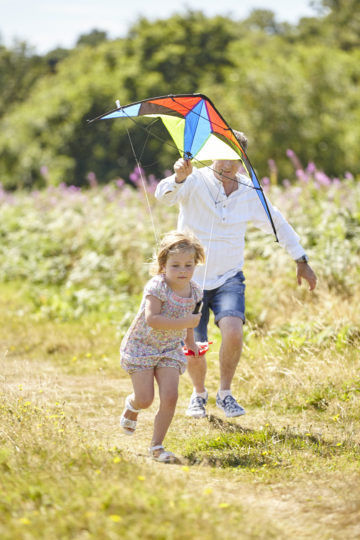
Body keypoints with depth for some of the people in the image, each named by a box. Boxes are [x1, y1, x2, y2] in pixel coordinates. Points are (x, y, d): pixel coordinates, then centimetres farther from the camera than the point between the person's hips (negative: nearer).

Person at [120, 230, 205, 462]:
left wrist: (190, 341, 24)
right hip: (142, 347, -4)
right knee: (145, 400, -5)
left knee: (170, 397, -12)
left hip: (170, 350, 4)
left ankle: (157, 445, 1)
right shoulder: (157, 287, -24)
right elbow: (152, 319, -33)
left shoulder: (194, 291, -3)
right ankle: (131, 405, 35)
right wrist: (184, 323, -35)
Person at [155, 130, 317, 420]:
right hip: (191, 279, -2)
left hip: (228, 278, 2)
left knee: (233, 331, -25)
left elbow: (278, 225, 16)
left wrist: (302, 260, 19)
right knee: (193, 352, -1)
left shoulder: (249, 193, 2)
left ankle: (225, 393, -3)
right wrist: (179, 177, -53)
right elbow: (165, 195, -31)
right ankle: (199, 394, 33)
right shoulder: (196, 181, -11)